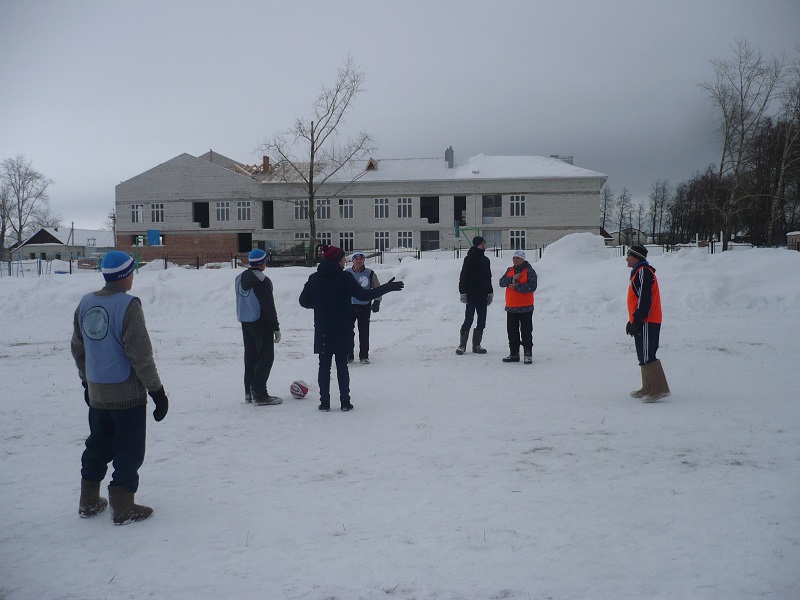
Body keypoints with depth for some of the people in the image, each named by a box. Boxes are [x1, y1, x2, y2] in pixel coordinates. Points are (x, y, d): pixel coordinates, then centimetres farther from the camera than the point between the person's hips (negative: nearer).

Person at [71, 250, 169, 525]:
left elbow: (77, 348, 13)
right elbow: (141, 354, -18)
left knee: (97, 446, 20)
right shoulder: (128, 305, -17)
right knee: (129, 451, 5)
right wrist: (157, 390, -11)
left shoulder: (85, 304, 4)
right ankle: (123, 508, 10)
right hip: (127, 394, -7)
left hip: (96, 394, 7)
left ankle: (88, 502, 30)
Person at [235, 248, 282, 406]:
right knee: (266, 357, -3)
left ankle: (249, 392, 18)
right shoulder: (262, 281, -18)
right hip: (261, 322, -8)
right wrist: (276, 328, -12)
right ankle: (259, 394, -6)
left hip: (245, 322, 9)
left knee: (250, 355, 14)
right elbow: (269, 306, -17)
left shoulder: (239, 278, 9)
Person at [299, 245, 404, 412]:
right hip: (342, 330, -3)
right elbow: (363, 295, -15)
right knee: (342, 365, 6)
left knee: (324, 365, 9)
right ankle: (345, 402, 8)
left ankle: (324, 402, 8)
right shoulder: (344, 277, -12)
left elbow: (304, 301, 6)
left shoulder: (314, 278, 1)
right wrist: (387, 288, -8)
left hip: (322, 331, 3)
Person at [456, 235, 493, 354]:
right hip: (471, 295, -7)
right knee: (468, 320, -6)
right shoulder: (469, 259, -6)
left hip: (483, 296, 7)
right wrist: (463, 292, -15)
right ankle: (462, 345, 3)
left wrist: (490, 292, 19)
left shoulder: (485, 260, 15)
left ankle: (476, 345, 14)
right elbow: (463, 277, -9)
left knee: (482, 321, 7)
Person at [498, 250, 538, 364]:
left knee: (526, 332, -2)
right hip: (511, 307, 6)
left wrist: (516, 286, -19)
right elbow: (502, 282, 0)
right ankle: (514, 354, 19)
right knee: (512, 332, 10)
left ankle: (528, 354, 5)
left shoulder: (529, 271, -5)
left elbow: (532, 287, -18)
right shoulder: (509, 270, 13)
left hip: (525, 308, -6)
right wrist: (513, 278, -14)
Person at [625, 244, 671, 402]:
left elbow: (645, 300, -21)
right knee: (644, 357, 14)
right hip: (644, 322, 11)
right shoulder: (639, 272, 20)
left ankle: (660, 389, -9)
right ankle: (648, 388, 20)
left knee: (647, 357, -11)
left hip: (646, 323, -11)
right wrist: (632, 320, 24)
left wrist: (636, 321, -21)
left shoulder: (643, 272, -14)